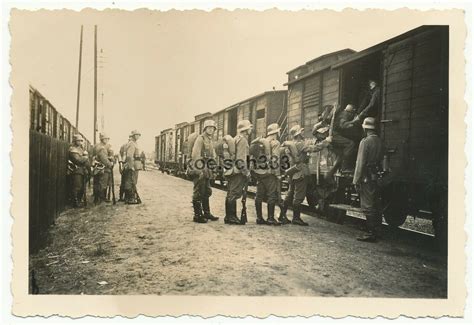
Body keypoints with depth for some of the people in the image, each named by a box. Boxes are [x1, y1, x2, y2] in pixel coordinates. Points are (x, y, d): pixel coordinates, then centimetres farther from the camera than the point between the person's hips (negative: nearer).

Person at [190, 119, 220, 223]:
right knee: (198, 193, -3)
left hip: (206, 170, 9)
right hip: (199, 169, -9)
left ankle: (206, 213, 25)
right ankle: (197, 215, 4)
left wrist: (211, 170, 17)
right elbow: (195, 155, -19)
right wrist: (199, 170, -22)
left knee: (207, 192, 15)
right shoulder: (200, 138, -10)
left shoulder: (210, 141, 18)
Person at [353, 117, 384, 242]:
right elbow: (381, 160, 15)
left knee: (367, 206, -4)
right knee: (376, 206, 14)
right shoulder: (380, 141, 11)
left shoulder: (365, 141, -13)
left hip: (367, 177, -8)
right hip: (377, 177, 8)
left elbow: (360, 163, -15)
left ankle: (371, 234, -1)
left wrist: (356, 180, -12)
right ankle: (376, 231, 24)